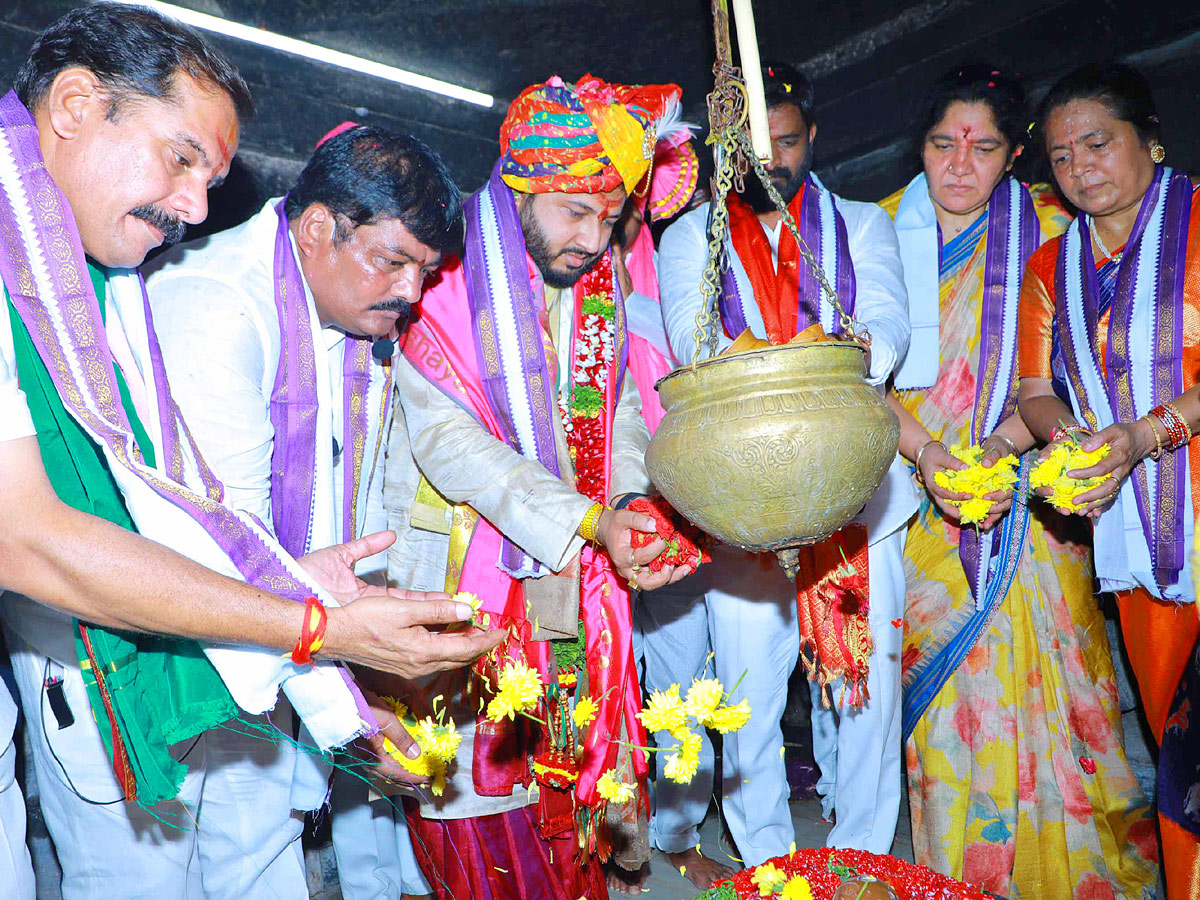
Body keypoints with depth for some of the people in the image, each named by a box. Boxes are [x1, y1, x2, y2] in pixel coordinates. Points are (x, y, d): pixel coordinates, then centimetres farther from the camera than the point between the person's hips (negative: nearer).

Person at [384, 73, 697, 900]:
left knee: (577, 763, 12)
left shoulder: (600, 285, 10)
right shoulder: (445, 274, -8)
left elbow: (619, 412, 10)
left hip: (579, 579, 5)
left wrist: (633, 504, -11)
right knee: (477, 784, 3)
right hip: (467, 576, -4)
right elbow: (445, 437, -17)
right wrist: (591, 521, -25)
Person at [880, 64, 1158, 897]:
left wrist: (1003, 440, -13)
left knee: (1034, 667, -1)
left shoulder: (1048, 229, 4)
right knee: (937, 675, 2)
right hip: (916, 485, 1)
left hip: (1026, 480, 0)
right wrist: (925, 450, -12)